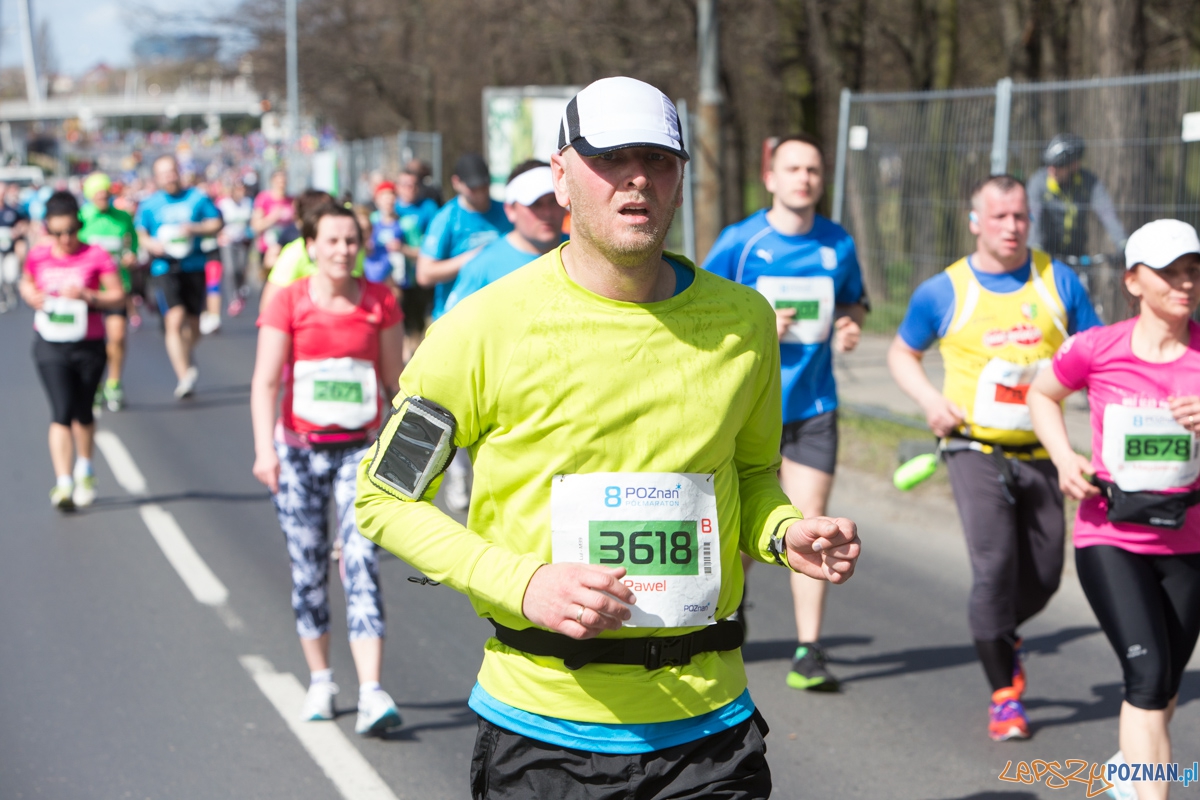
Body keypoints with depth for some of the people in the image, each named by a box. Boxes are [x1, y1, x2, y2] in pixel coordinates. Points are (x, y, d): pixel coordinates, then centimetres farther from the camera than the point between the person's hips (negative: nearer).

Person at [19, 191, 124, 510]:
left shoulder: (95, 256, -7)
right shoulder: (38, 255, 1)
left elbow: (118, 296, -6)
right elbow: (26, 283, 19)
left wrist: (88, 296, -22)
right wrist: (31, 296, -3)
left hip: (88, 345, 0)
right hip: (50, 344, 0)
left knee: (83, 412, 14)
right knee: (61, 413, -13)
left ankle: (84, 469, 40)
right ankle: (63, 483, -16)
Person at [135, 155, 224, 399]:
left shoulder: (197, 198, 6)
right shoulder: (149, 205, 7)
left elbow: (216, 223, 5)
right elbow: (140, 234, 12)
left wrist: (195, 229, -13)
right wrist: (151, 244, -10)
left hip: (194, 267, 2)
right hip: (164, 269, -2)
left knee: (193, 324, 9)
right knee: (174, 320, -19)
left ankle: (185, 365, 34)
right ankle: (185, 374, -23)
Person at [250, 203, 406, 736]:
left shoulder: (380, 303, 2)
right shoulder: (288, 303, -2)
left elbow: (395, 378, 10)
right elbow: (265, 381, -6)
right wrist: (264, 448, -17)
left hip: (360, 450, 0)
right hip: (300, 449, 0)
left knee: (361, 563, -12)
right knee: (308, 569, 8)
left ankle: (371, 693, -18)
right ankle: (320, 681, 24)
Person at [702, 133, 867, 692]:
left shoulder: (838, 244, 3)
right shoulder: (739, 242, -6)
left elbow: (854, 303, 20)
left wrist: (849, 328, -3)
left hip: (814, 405, 2)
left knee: (809, 523, -4)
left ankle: (808, 652, -1)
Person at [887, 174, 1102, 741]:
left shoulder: (1058, 281, 4)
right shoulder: (943, 292, 0)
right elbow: (902, 353, 14)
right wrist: (930, 400, -3)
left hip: (1040, 451, 3)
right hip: (975, 447, -3)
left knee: (1045, 574, 6)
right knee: (994, 563, -16)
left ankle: (1002, 638, 40)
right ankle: (1004, 695, -2)